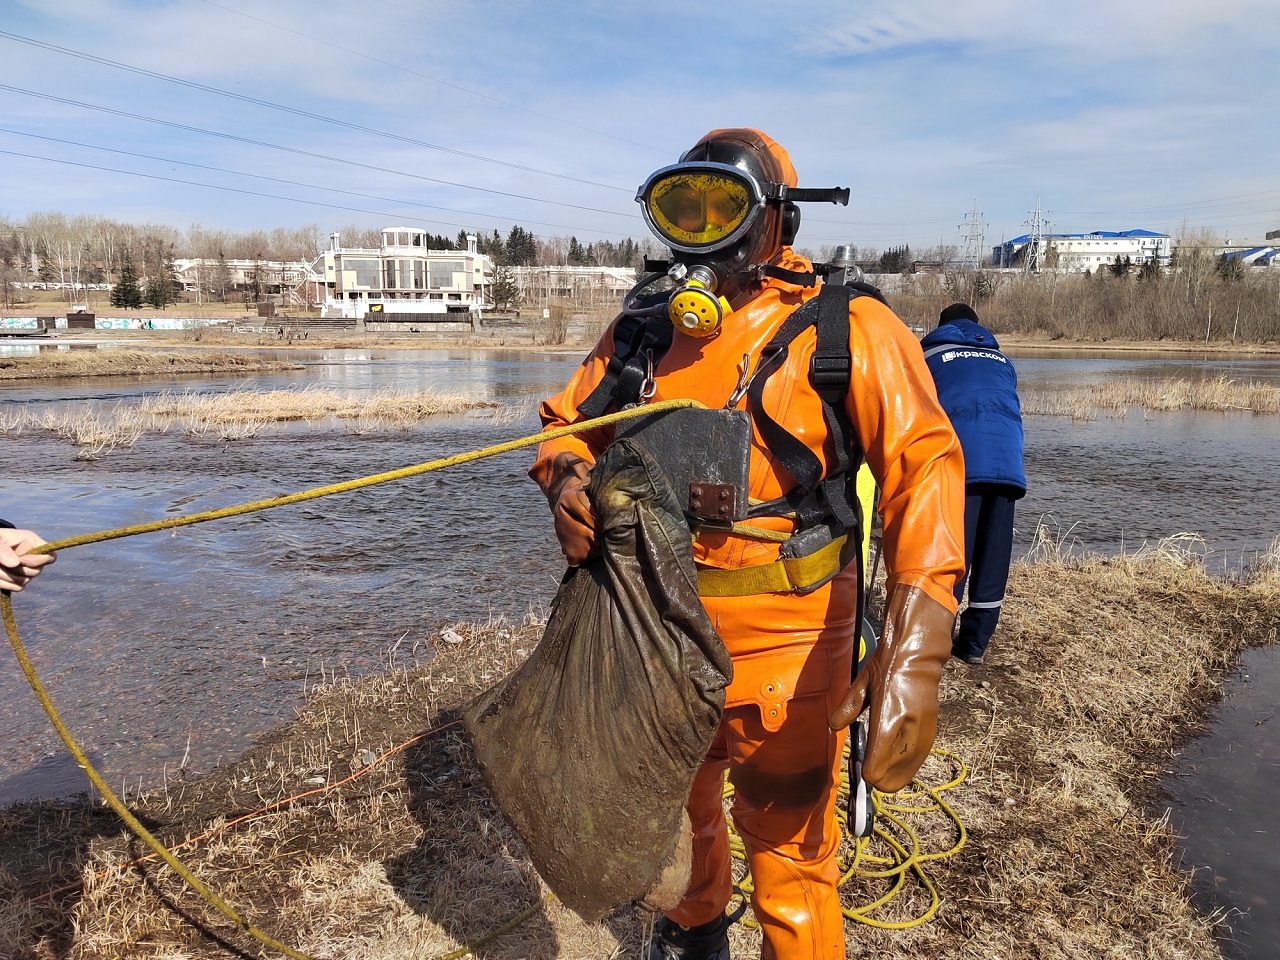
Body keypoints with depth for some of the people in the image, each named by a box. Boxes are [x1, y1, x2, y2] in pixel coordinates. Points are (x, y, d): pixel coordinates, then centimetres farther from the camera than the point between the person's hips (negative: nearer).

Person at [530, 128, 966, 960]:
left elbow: (923, 465, -22)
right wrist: (568, 480, -15)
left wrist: (915, 650, -34)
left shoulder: (846, 330, -12)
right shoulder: (643, 328, 3)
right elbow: (571, 420, 10)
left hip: (782, 649, -5)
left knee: (790, 849, 7)